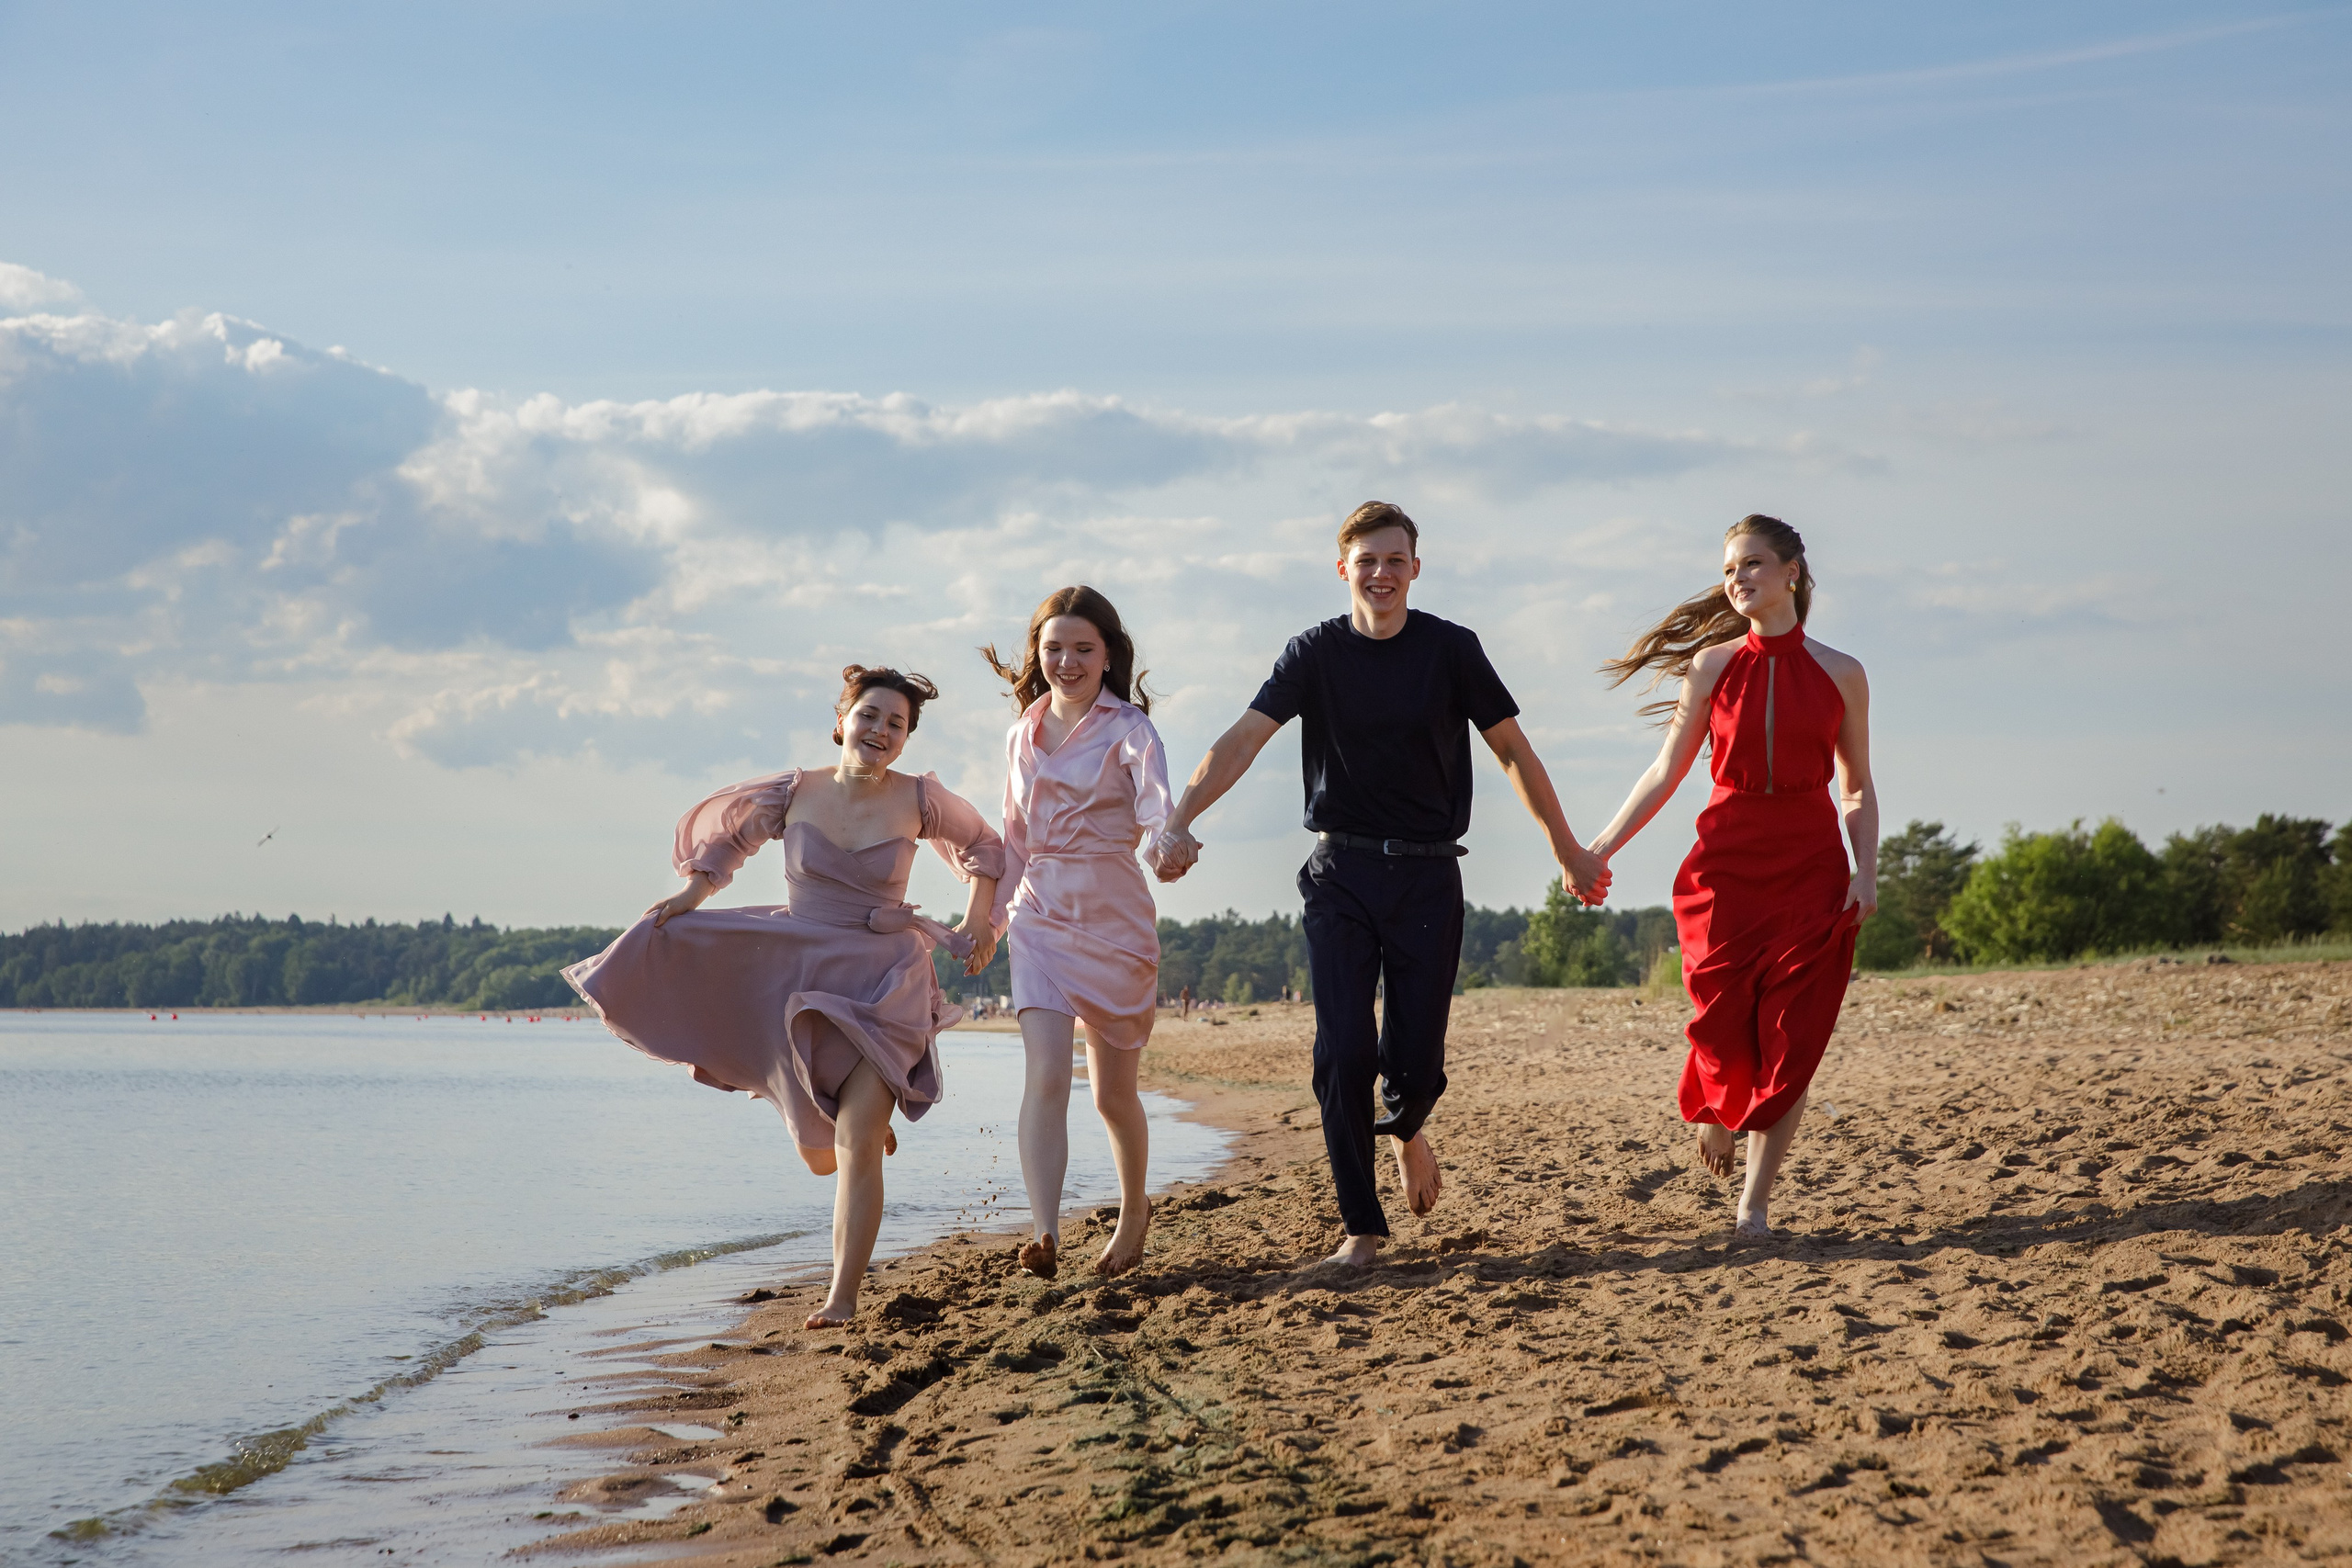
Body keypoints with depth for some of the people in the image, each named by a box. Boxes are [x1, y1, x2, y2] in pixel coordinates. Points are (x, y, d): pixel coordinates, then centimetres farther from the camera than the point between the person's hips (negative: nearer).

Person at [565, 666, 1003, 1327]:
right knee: (818, 1152, 13)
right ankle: (869, 1121, 50)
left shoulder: (919, 799, -5)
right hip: (799, 973, 3)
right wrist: (694, 891, 2)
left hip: (882, 984, -3)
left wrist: (978, 921, 4)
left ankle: (842, 1298, -11)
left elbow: (984, 846, 12)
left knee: (856, 1146, -16)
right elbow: (727, 830, 15)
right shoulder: (796, 791, -3)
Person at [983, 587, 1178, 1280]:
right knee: (1046, 1074, -17)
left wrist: (1167, 840, -46)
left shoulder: (1127, 729, -5)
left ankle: (1134, 1210, 36)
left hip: (1114, 917, -3)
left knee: (1112, 1092, 9)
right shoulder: (1023, 735, 9)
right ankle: (1045, 1235, -26)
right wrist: (993, 916, 21)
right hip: (1040, 915, 3)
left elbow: (1155, 804, -24)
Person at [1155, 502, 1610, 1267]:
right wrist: (1180, 820, -26)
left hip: (1427, 876, 0)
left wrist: (1568, 850, 9)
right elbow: (1245, 738, -11)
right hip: (1341, 874, 0)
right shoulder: (1316, 653, 1)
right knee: (1342, 1053, -8)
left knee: (1415, 1059, -2)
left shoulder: (1451, 649, 0)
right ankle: (1362, 1226, 4)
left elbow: (1514, 752, 6)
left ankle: (1406, 1130, 36)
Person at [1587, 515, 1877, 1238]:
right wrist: (1601, 848, 5)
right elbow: (1666, 772, 9)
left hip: (1811, 867, 0)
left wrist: (1866, 871, -4)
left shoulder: (1840, 674, 5)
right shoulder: (1712, 665, 4)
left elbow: (1857, 788, 10)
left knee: (1790, 1039, -4)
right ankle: (1716, 1109, 32)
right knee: (1724, 1023, -5)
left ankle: (1755, 1203, 3)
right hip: (1726, 865, 0)